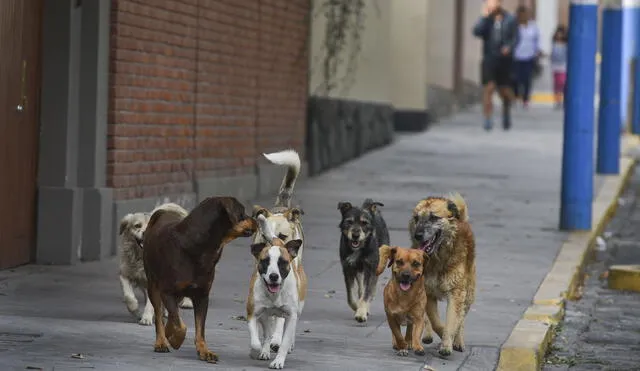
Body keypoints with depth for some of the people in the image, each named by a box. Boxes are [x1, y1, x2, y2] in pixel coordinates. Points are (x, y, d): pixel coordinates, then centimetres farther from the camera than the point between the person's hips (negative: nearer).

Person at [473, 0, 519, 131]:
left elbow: (515, 37, 1)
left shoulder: (510, 19, 3)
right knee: (488, 88, -10)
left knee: (505, 91, 7)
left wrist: (509, 47, -17)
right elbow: (476, 31, -11)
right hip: (489, 59, 0)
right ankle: (488, 119, -8)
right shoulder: (485, 20, 5)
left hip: (505, 60, 0)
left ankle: (506, 113, 35)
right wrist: (485, 16, -15)